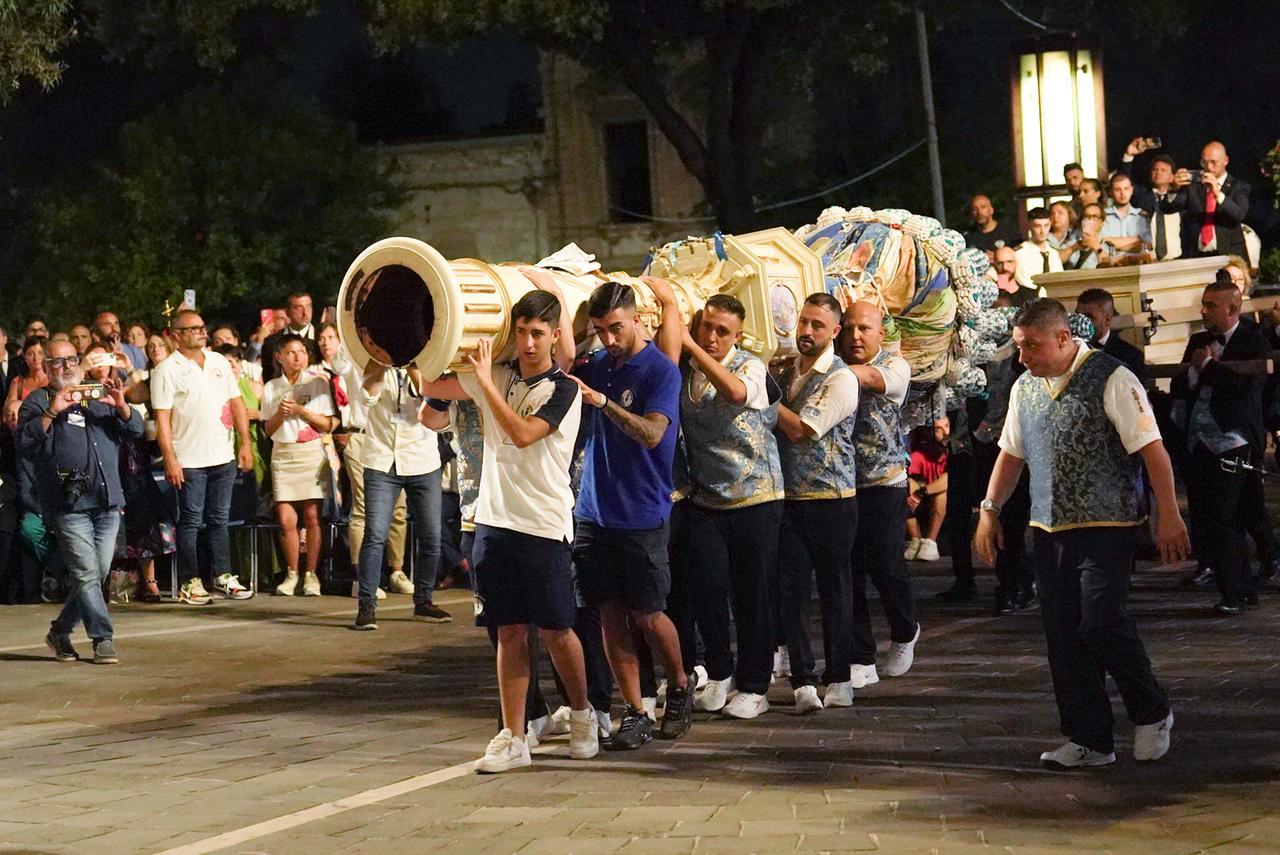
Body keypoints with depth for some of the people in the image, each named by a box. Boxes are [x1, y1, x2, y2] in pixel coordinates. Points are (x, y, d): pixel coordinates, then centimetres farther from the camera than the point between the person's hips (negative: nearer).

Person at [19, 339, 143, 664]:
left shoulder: (99, 399, 20)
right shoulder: (38, 401, 7)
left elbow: (135, 429, 12)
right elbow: (25, 444, -7)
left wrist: (121, 405, -8)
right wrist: (52, 412, -18)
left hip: (108, 501, 5)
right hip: (69, 504, -5)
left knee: (97, 574, 6)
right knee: (87, 574, -11)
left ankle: (60, 632, 20)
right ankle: (103, 639, -5)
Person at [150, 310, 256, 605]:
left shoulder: (219, 362, 11)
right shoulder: (166, 370, -5)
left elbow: (237, 403, 14)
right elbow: (162, 419, -9)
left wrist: (245, 443, 7)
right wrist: (170, 459, -15)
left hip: (223, 457, 5)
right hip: (189, 460, -5)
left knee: (219, 520, 10)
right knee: (190, 522, 0)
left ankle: (223, 577, 16)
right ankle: (189, 583, 5)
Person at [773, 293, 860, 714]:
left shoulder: (840, 379, -8)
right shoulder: (785, 372, 12)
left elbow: (799, 429, -15)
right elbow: (777, 427, 17)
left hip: (831, 500, -5)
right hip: (788, 498, 5)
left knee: (834, 589, 6)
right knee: (790, 588, -3)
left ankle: (838, 678, 15)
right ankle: (802, 680, -1)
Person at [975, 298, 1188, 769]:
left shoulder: (1111, 380, -10)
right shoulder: (1025, 387, 11)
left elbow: (1152, 450, -11)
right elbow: (1011, 454, 21)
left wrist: (1168, 516, -14)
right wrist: (990, 511, 15)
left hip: (1105, 524, -7)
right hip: (1049, 529, 7)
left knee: (1102, 623, -14)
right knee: (1063, 636, 4)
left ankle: (1151, 714, 8)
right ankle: (1089, 739, 12)